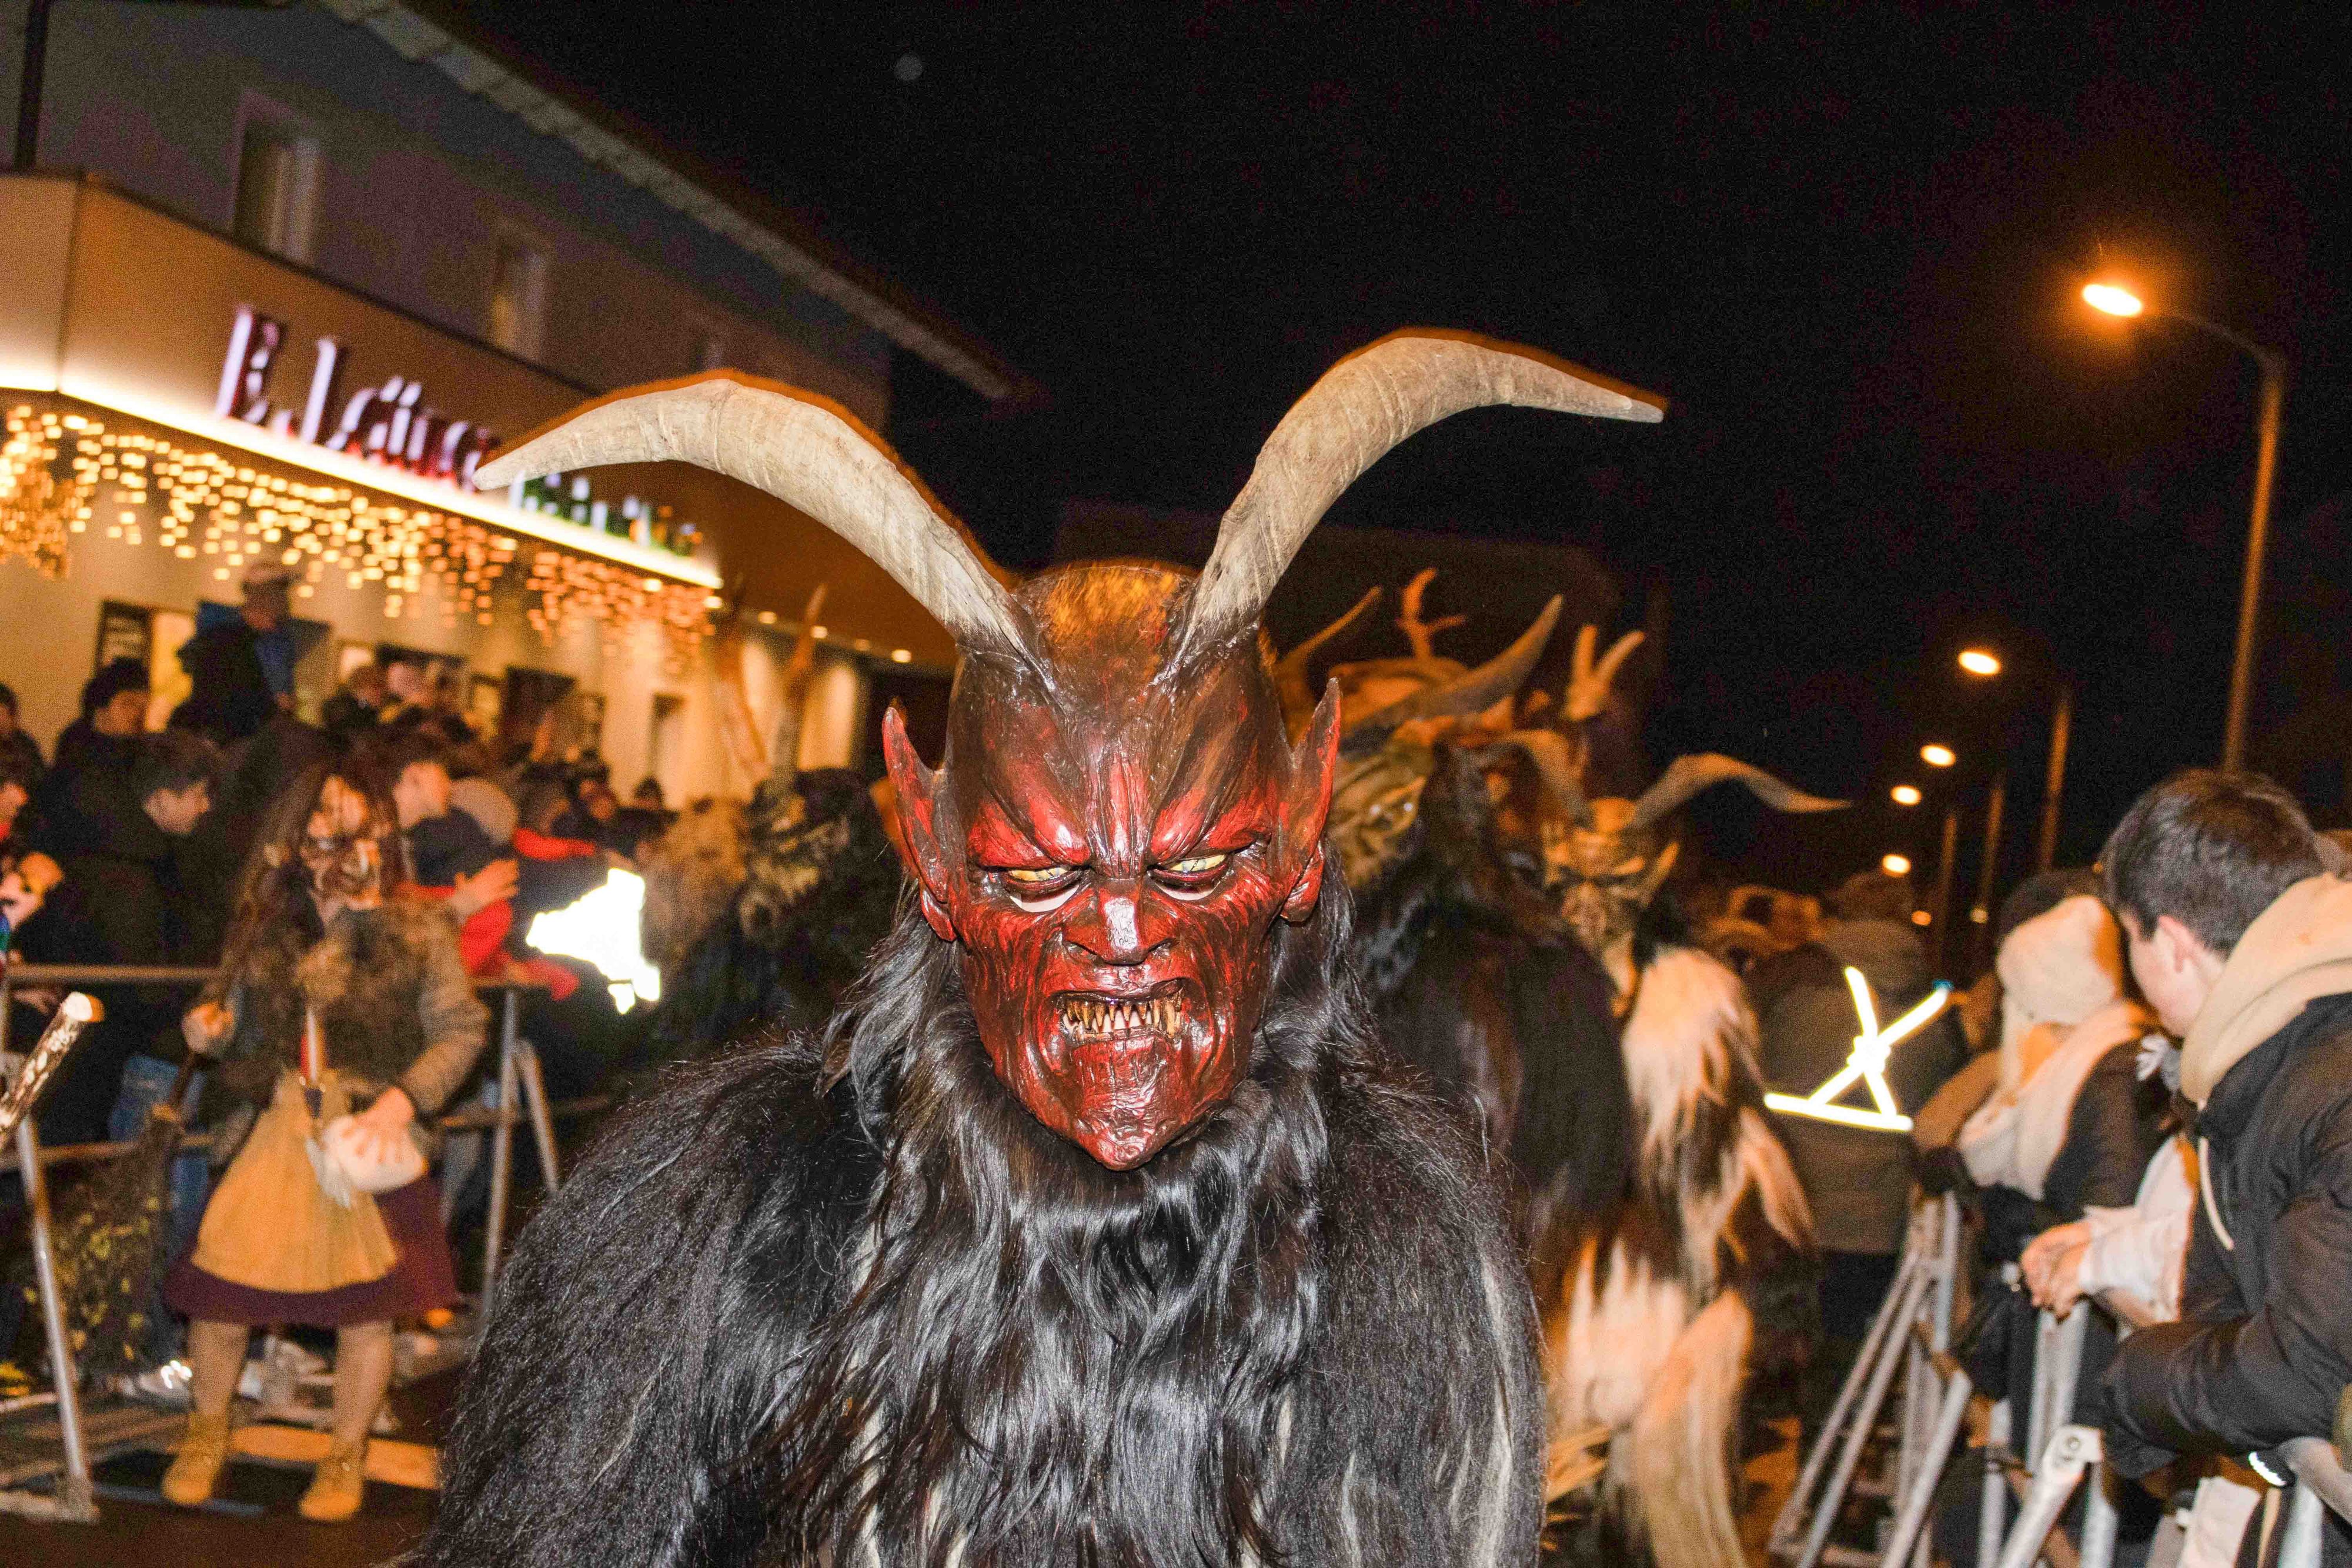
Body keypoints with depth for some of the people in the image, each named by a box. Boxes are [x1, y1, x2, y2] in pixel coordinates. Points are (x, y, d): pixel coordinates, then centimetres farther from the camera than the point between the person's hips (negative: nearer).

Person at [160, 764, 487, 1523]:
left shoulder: (420, 931, -2)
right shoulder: (269, 926, 6)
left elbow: (462, 1030, -5)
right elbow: (237, 1023, 15)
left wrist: (403, 1099, -18)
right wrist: (209, 1027, -8)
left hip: (373, 1138, -2)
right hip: (278, 1133, 2)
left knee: (368, 1304, 4)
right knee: (219, 1289, -1)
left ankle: (345, 1455, 27)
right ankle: (206, 1432, 28)